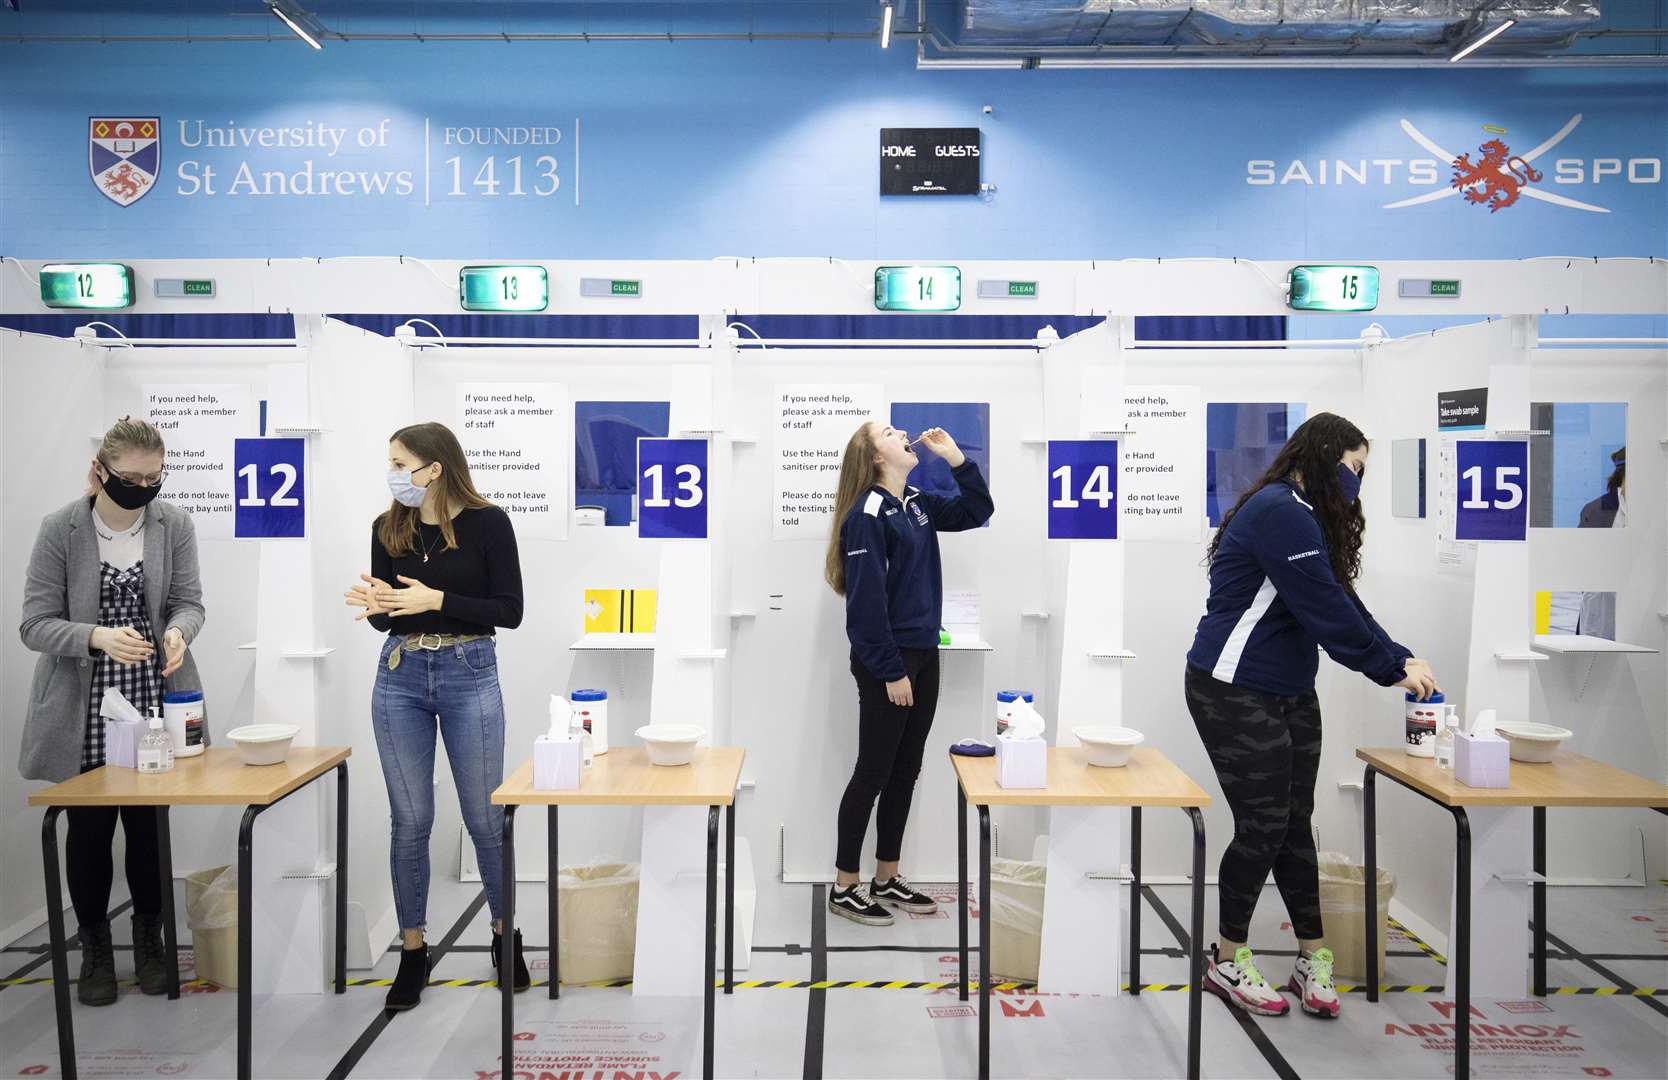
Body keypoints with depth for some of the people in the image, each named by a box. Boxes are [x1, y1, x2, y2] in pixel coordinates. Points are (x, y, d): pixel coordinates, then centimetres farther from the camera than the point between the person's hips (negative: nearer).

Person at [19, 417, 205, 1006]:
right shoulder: (60, 528, -10)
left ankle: (149, 938, 30)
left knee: (149, 824, 9)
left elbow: (189, 601, 0)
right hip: (84, 707, -1)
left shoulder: (174, 523, -4)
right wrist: (95, 637, -28)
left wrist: (177, 631, -23)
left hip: (153, 699, 1)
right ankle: (94, 949, 29)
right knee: (88, 829, 8)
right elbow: (36, 624, -9)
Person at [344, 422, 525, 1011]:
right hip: (400, 676, 3)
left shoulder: (487, 522, -8)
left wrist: (437, 600, -19)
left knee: (484, 817, 6)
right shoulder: (387, 527, 4)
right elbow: (387, 616, 10)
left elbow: (510, 611, -10)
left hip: (470, 676, -3)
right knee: (410, 820, 8)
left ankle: (505, 935, 27)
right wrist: (375, 605, -12)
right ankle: (412, 951, 23)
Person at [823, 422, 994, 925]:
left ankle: (887, 878, 26)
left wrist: (955, 456, 5)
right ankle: (844, 887, 14)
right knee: (873, 772, 0)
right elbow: (866, 600, -18)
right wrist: (891, 671, -19)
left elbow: (977, 511, 18)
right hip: (886, 662, -8)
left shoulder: (918, 503, 10)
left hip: (923, 656, 8)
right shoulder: (868, 513, -15)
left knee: (906, 771, 14)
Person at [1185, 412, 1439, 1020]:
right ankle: (1228, 962, 15)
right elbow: (1326, 610, -19)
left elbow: (1343, 604, 12)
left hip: (1290, 694, 10)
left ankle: (1313, 959, 21)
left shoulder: (1303, 516, 15)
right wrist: (1391, 670, -11)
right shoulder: (1279, 512, -18)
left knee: (1294, 824, 11)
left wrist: (1402, 657, 0)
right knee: (1263, 826, -2)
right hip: (1235, 694, -10)